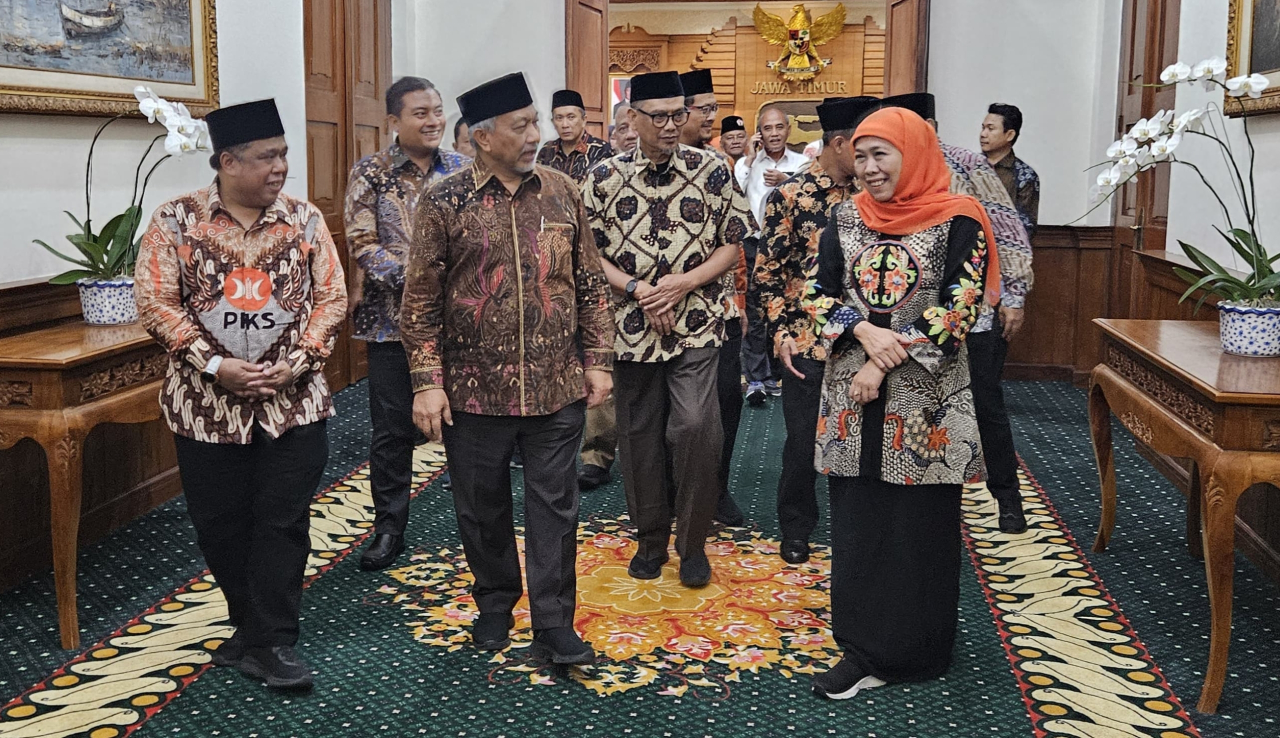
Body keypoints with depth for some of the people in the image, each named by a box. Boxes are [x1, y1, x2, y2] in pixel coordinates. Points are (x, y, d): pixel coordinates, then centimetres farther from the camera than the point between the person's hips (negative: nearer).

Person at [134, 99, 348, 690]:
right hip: (207, 404, 0)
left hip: (293, 402, 0)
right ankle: (251, 626, 30)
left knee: (283, 523, 2)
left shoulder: (305, 219, 1)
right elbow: (156, 304, -6)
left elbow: (331, 297, 1)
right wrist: (214, 366, -14)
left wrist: (297, 363, -12)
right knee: (221, 525, 10)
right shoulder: (175, 221, -3)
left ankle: (272, 641, 12)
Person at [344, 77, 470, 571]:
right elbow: (363, 247, -8)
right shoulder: (369, 173, -2)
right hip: (393, 319, -1)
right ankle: (389, 528, 21)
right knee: (392, 429, 6)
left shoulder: (461, 169, 5)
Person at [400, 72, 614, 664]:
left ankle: (553, 628, 14)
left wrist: (597, 360, 4)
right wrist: (427, 383, -9)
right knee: (482, 507, 13)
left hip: (557, 390, 1)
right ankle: (495, 604, 35)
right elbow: (421, 300, -4)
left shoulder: (562, 193, 4)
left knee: (554, 508, 5)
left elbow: (590, 285, 8)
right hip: (474, 391, -1)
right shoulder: (444, 203, -5)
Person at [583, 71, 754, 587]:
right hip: (632, 327, 2)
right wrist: (637, 289, -11)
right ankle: (650, 539, 28)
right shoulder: (605, 178, 1)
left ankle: (692, 543, 8)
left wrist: (685, 282, -12)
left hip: (697, 326, -1)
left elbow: (734, 244, 2)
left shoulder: (712, 171, -1)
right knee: (639, 435, 10)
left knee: (696, 427, -12)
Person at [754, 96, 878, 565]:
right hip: (807, 343, -3)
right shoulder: (792, 196, -5)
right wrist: (780, 333, -9)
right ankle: (796, 528, 23)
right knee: (803, 441, 6)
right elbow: (767, 270, -3)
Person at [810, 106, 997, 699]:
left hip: (925, 398, -4)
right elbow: (821, 294, 5)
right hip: (853, 397, 4)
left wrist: (886, 362, -15)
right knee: (857, 521, 5)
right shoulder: (846, 219, 9)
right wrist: (865, 331, -14)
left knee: (921, 523, 4)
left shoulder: (958, 222, -5)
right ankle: (865, 649, 14)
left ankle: (919, 648, 19)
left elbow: (958, 308, -12)